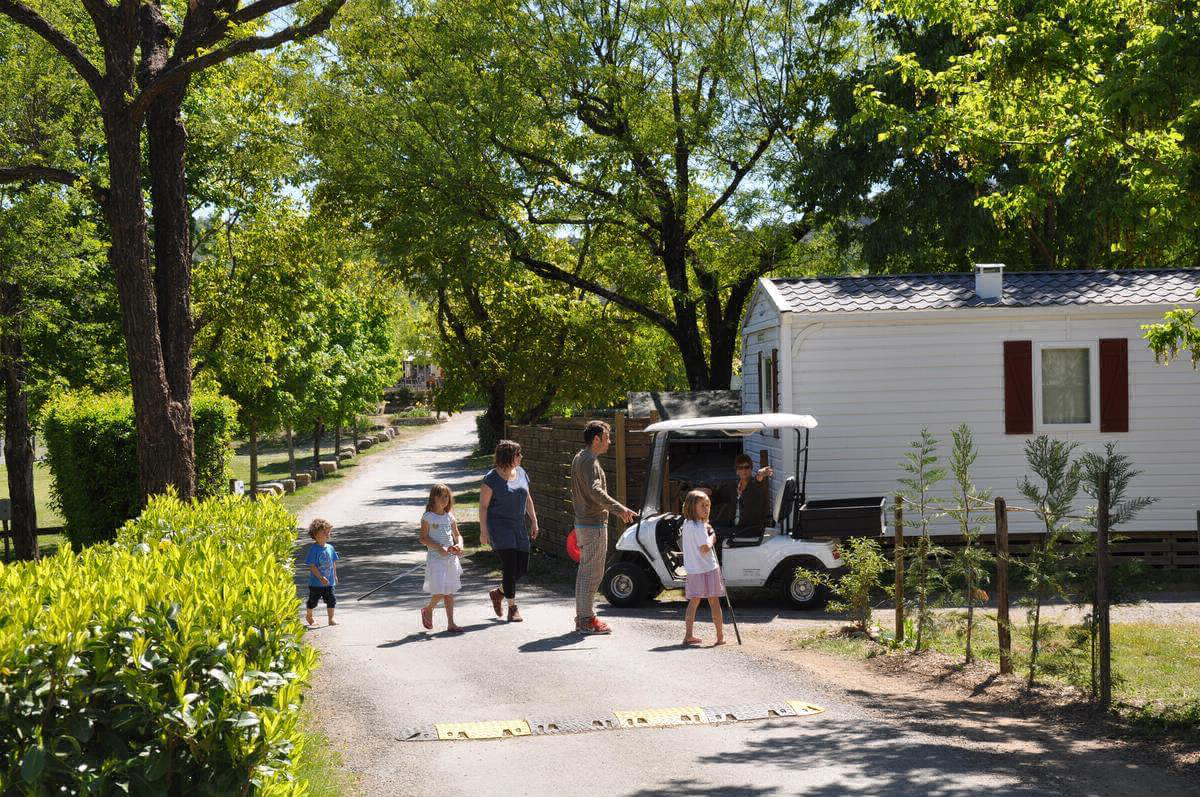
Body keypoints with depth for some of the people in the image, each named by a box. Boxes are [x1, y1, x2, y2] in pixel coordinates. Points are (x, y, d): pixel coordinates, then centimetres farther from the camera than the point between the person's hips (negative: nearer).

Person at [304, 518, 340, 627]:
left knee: (331, 600, 3)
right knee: (313, 601, 12)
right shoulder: (313, 549, -16)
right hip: (316, 582, -5)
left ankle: (331, 619, 13)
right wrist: (321, 578, -23)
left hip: (329, 582, 5)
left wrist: (335, 575, 16)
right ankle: (309, 616, 36)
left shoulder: (330, 548, 3)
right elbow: (312, 566, -18)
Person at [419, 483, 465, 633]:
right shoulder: (428, 517, -6)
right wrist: (439, 547, -20)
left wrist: (459, 545, -5)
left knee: (449, 592, 8)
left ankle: (451, 623, 13)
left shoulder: (450, 517, 9)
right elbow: (423, 538, -9)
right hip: (435, 558, -5)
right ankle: (428, 610, 19)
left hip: (451, 558, 5)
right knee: (440, 591, -10)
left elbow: (457, 535, 17)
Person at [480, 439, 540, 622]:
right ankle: (512, 608, -3)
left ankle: (498, 593, 27)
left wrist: (534, 521, 12)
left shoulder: (521, 473, 8)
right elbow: (483, 506, -9)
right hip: (498, 525, -7)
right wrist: (483, 531, -14)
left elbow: (527, 498, 17)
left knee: (522, 566, 4)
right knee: (509, 564, -13)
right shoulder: (491, 478, -10)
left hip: (518, 526, 7)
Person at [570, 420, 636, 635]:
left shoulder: (578, 459, 15)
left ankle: (582, 617, 20)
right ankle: (587, 620, -3)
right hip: (594, 524, -10)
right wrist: (620, 509, -39)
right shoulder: (589, 461, -17)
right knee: (593, 573, -6)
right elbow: (595, 491, -32)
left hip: (582, 522, 10)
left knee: (584, 571, 14)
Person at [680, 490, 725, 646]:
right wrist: (712, 538, -7)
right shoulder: (700, 527, -18)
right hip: (707, 569, -7)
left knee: (693, 601, 14)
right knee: (714, 602, 3)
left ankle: (688, 635, 10)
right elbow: (705, 548, -25)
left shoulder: (686, 524, 9)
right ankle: (720, 636, 8)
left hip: (693, 570, 7)